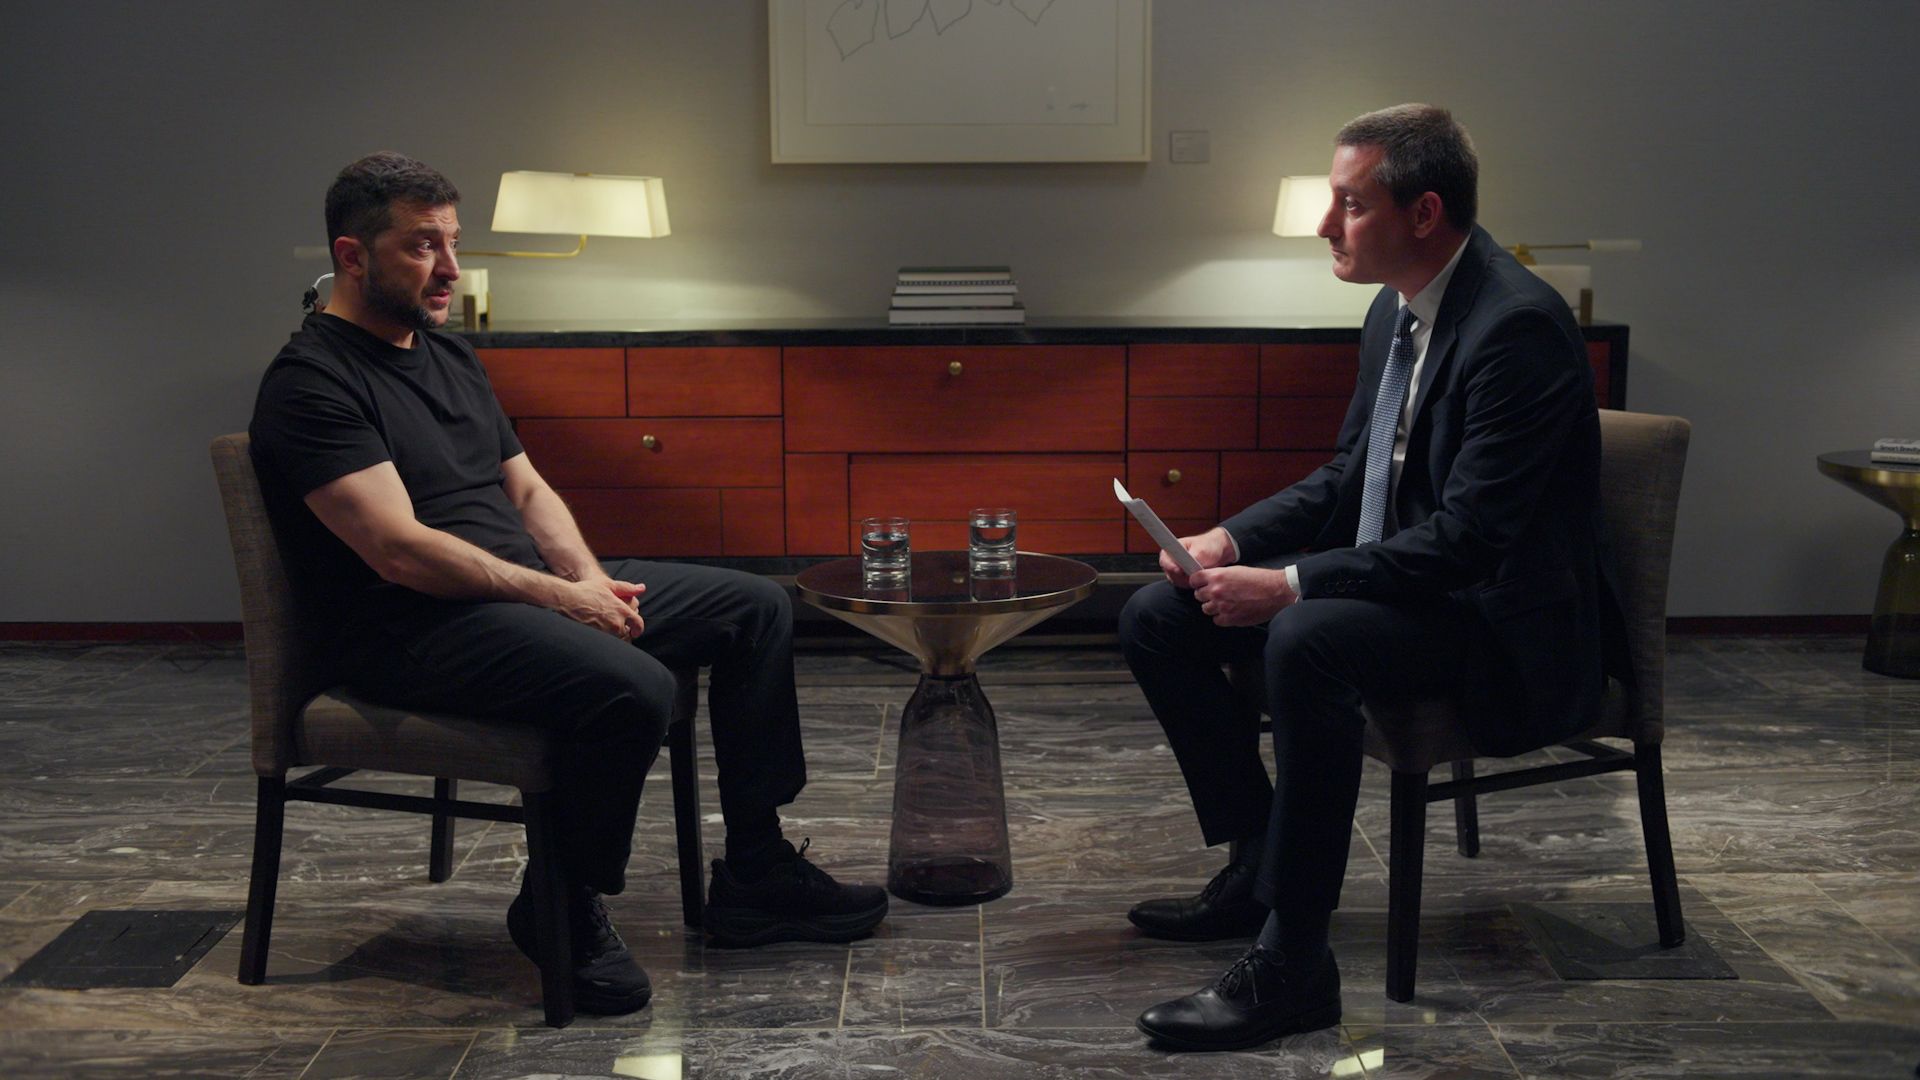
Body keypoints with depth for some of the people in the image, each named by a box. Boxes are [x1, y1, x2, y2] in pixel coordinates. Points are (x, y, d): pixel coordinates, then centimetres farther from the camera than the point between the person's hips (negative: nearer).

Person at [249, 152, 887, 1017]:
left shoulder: (447, 356, 18)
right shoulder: (311, 384, -12)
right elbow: (399, 550, -21)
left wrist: (589, 575, -1)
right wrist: (558, 595, -20)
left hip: (527, 587, 10)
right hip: (417, 626, -10)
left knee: (757, 606, 5)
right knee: (631, 687, -34)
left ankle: (755, 873, 9)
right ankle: (563, 909, -9)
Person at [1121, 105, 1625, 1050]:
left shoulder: (1517, 325, -22)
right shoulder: (1397, 309, 7)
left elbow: (1467, 537, -27)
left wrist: (1289, 584, -27)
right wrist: (1233, 541, 0)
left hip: (1500, 620, -10)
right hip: (1393, 578, 10)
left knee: (1307, 639, -38)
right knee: (1157, 618, 2)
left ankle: (1291, 963, -28)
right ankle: (1257, 865, 12)